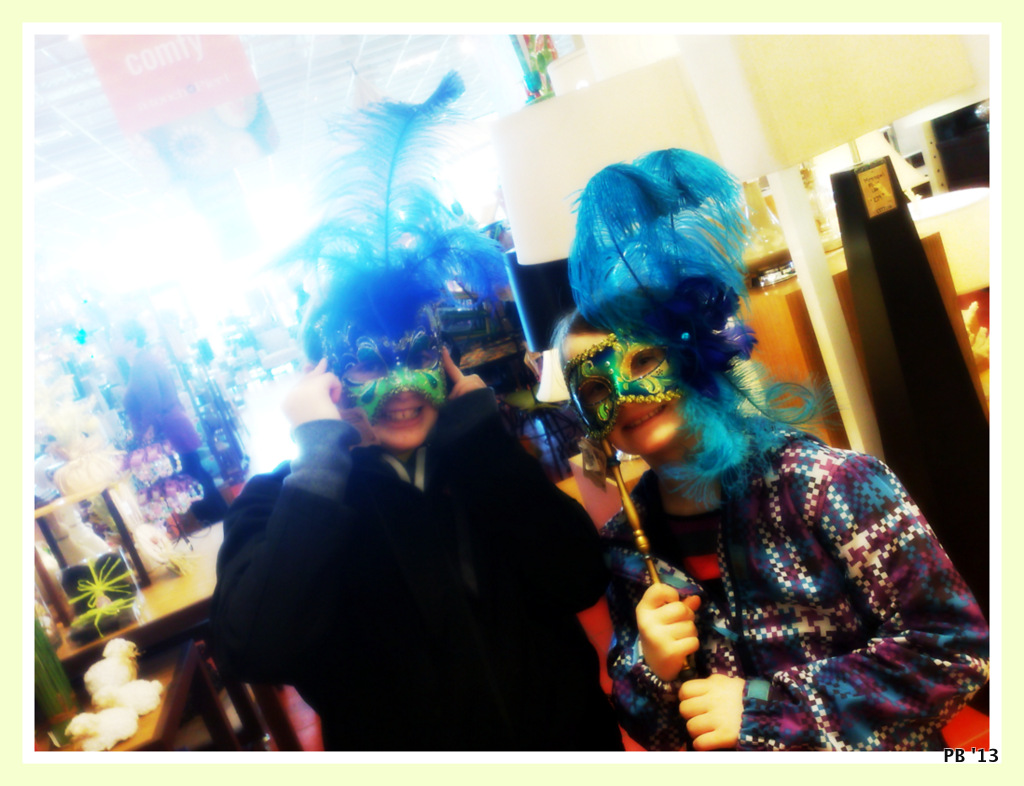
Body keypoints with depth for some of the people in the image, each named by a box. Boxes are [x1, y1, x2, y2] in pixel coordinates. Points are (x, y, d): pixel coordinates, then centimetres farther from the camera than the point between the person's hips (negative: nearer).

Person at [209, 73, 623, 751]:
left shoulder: (482, 460, -6)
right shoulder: (283, 504, -13)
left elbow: (580, 582, -18)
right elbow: (257, 650, -30)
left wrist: (481, 429, -19)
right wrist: (320, 454, -28)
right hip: (413, 759, -2)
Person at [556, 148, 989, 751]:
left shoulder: (827, 485, -26)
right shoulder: (627, 547, -13)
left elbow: (957, 645, -23)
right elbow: (650, 728, -3)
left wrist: (767, 708, -25)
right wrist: (651, 672, -25)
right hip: (728, 779, 3)